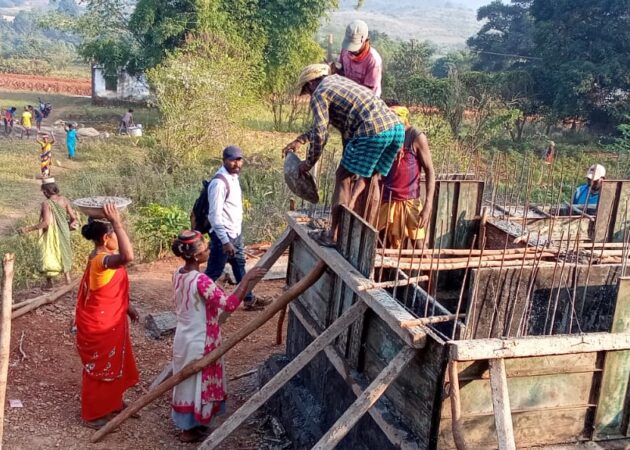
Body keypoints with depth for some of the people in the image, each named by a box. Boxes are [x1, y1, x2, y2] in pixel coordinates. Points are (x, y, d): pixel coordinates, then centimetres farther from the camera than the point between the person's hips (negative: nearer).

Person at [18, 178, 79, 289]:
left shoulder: (46, 204, -18)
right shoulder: (64, 200, -4)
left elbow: (45, 223, -24)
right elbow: (74, 218, -3)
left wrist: (28, 229, -19)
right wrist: (69, 225, 17)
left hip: (50, 235, -5)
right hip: (63, 233, 5)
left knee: (48, 257, 9)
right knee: (64, 254, 21)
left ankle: (49, 283, 16)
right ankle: (67, 278, 27)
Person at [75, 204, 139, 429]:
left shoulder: (105, 257, 3)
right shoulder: (101, 260, -29)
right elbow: (127, 257, -51)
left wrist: (127, 307, 22)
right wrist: (117, 223, -48)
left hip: (111, 323, 10)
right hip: (99, 326, -10)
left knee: (115, 364, 24)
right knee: (99, 368, 7)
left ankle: (113, 403, 44)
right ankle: (93, 414, 25)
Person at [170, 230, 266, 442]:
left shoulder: (179, 274, -1)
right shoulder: (200, 280, -29)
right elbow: (229, 304, -31)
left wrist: (216, 284, 12)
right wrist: (246, 279, -26)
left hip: (184, 337, 9)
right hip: (199, 341, -8)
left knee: (187, 380, 22)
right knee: (197, 381, 9)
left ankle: (187, 423, 39)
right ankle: (190, 429, 24)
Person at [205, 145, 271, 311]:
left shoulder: (234, 176, 5)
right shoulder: (219, 182, -25)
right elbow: (215, 215, -26)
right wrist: (225, 241, -26)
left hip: (235, 232, 10)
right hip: (223, 235, -10)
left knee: (239, 266, 21)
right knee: (214, 272, 1)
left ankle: (249, 300, 35)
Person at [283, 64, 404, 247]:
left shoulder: (319, 94, 6)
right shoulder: (337, 79, 33)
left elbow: (320, 134, -4)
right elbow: (324, 123, 41)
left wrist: (309, 162, 10)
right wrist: (300, 140, 42)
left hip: (373, 131, -8)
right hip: (397, 127, 8)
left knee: (344, 177, 2)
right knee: (369, 178, 18)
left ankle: (335, 235, 2)